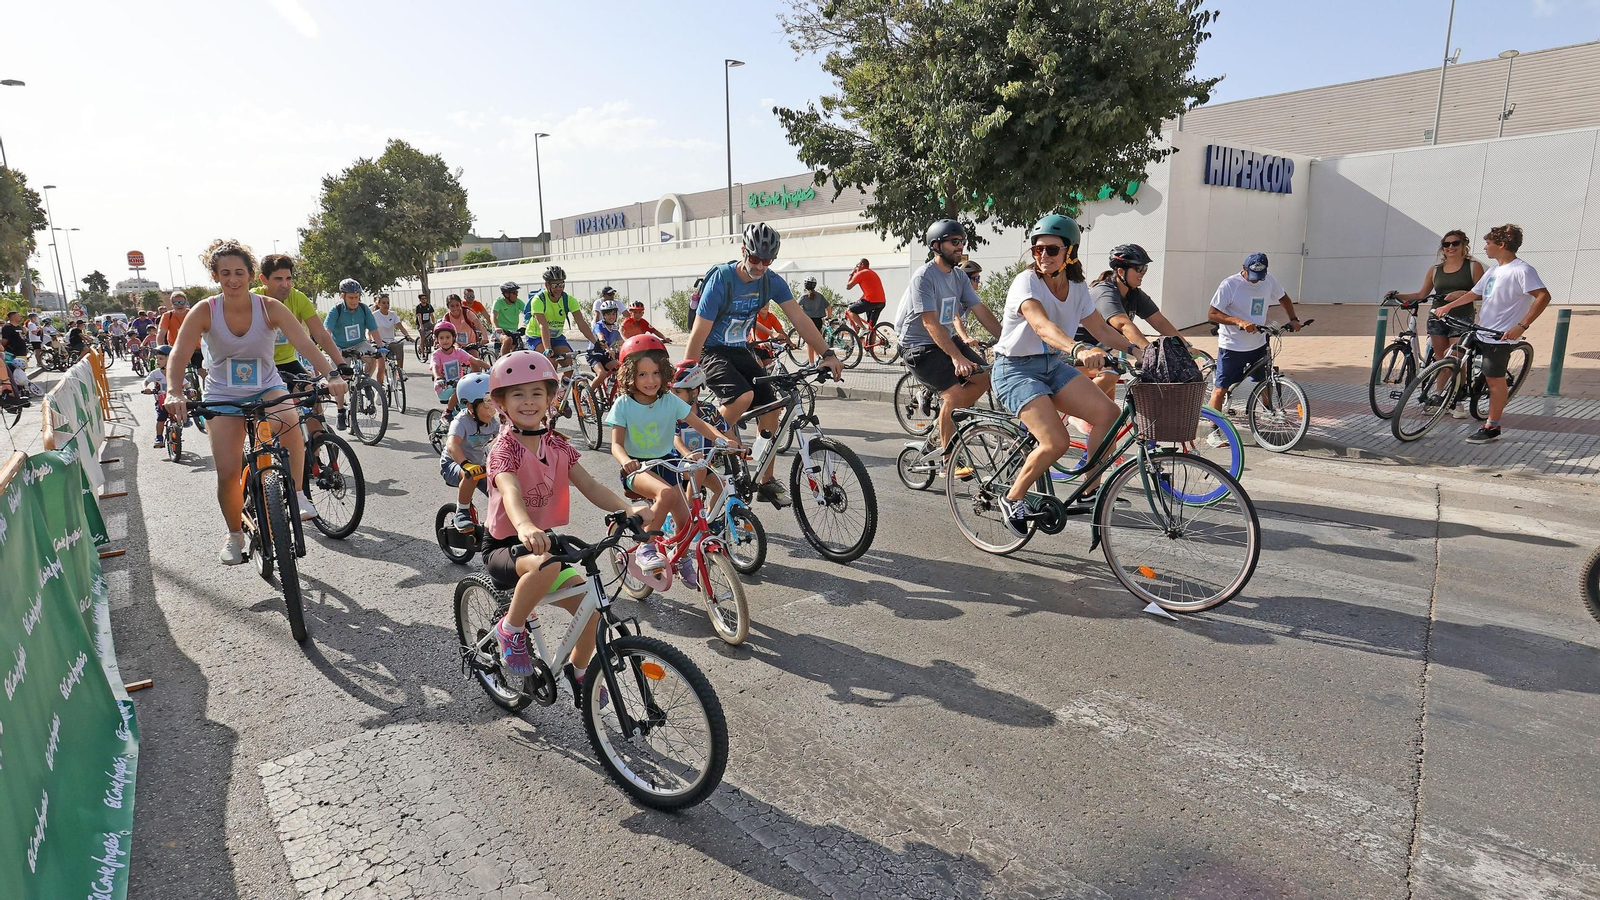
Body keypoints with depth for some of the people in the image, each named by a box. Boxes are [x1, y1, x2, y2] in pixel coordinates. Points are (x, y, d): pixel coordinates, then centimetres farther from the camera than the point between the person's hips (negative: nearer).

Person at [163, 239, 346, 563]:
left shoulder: (269, 308, -14)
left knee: (288, 420, -37)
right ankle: (235, 535, 18)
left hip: (267, 388, 0)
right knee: (228, 472, -9)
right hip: (223, 396, 1)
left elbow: (305, 344, -26)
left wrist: (331, 375, -43)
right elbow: (178, 354, -21)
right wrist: (174, 392, -40)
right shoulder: (205, 312, -13)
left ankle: (298, 494, -18)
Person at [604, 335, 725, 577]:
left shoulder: (670, 400, -5)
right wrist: (625, 460, -38)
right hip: (637, 467, -4)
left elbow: (698, 424, -7)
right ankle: (646, 547, -19)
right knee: (667, 493, -35)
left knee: (684, 519, -4)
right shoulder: (623, 405, -11)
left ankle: (682, 559, 29)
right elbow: (616, 444, -15)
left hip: (665, 463, 4)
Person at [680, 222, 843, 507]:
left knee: (771, 407, -5)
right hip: (712, 352, -6)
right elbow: (698, 335, -22)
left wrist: (827, 354, -21)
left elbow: (800, 319, -9)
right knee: (743, 396, -32)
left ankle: (766, 481, 7)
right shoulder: (721, 280, -22)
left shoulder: (771, 281, -7)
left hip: (740, 351, 6)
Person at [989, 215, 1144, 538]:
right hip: (1016, 369, -6)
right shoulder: (1026, 282, -18)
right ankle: (1013, 499, -1)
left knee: (1108, 412, -14)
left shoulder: (1076, 288, 3)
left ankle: (1091, 490, 2)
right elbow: (1042, 325, -36)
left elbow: (1101, 329, 9)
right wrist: (1077, 349, -53)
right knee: (1056, 442, -23)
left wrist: (1138, 350, -5)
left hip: (1053, 365, 7)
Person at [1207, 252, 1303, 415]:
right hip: (1232, 347, -5)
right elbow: (1212, 314, -18)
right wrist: (1239, 321, -30)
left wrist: (1293, 319, 5)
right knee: (1220, 389, -4)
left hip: (1258, 345, 5)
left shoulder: (1269, 280, 1)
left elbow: (1283, 298, 19)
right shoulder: (1229, 285, -16)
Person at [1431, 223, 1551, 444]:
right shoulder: (1494, 269, 14)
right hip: (1482, 332, 9)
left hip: (1501, 336, -9)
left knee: (1495, 380, -4)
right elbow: (1474, 294, 23)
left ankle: (1492, 428, 3)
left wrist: (1521, 326, -27)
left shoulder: (1522, 270, -14)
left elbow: (1544, 296, -22)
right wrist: (1447, 306, 16)